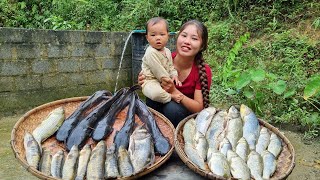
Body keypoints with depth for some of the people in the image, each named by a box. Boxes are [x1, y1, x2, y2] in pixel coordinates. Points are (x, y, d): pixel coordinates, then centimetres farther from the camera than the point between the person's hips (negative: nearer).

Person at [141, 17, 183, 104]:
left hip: (164, 82, 9)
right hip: (150, 81, -9)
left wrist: (174, 75, -3)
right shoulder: (151, 53, -18)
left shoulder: (167, 51, 10)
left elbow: (171, 66, 18)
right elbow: (158, 70, -20)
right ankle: (171, 96, -16)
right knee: (156, 93, -38)